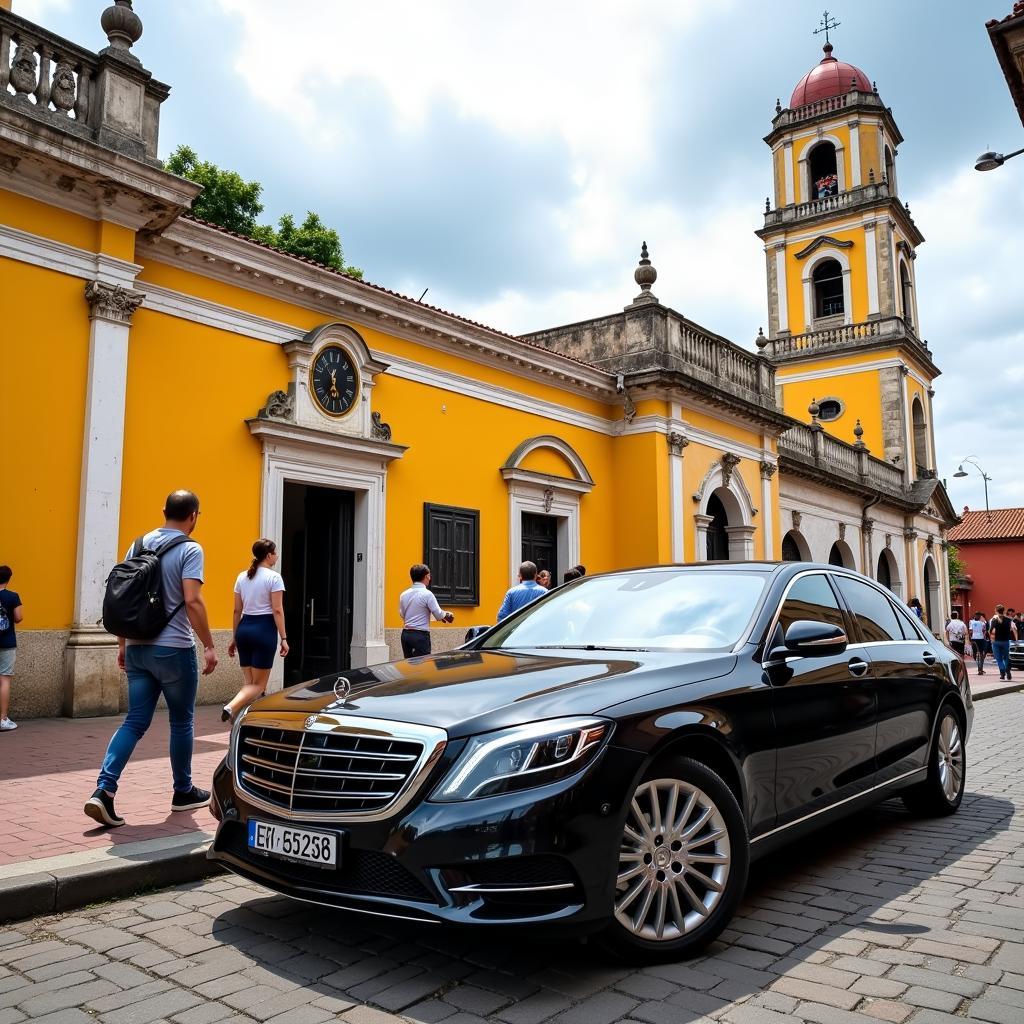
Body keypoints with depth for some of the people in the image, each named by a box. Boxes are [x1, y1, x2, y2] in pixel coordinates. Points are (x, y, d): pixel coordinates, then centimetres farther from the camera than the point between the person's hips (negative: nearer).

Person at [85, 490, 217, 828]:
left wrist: (123, 643, 18)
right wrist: (209, 646, -14)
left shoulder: (139, 544, 9)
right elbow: (192, 601, -20)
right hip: (174, 649, -5)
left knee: (135, 722, 8)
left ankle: (104, 789, -5)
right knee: (181, 722, 10)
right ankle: (184, 792, 22)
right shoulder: (189, 549, -11)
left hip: (137, 648, 6)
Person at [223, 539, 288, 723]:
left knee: (249, 682, 13)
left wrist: (234, 638, 18)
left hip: (244, 628, 6)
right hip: (264, 628, -6)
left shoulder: (242, 577, 11)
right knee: (258, 684, -2)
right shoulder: (274, 577, -7)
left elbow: (237, 611, 12)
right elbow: (277, 610, -11)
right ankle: (231, 707, -25)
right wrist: (283, 638, -9)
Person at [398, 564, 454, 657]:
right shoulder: (427, 594, -11)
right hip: (421, 635, -6)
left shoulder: (404, 595, 7)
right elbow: (439, 615, -9)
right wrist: (447, 615, 11)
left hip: (406, 634, 6)